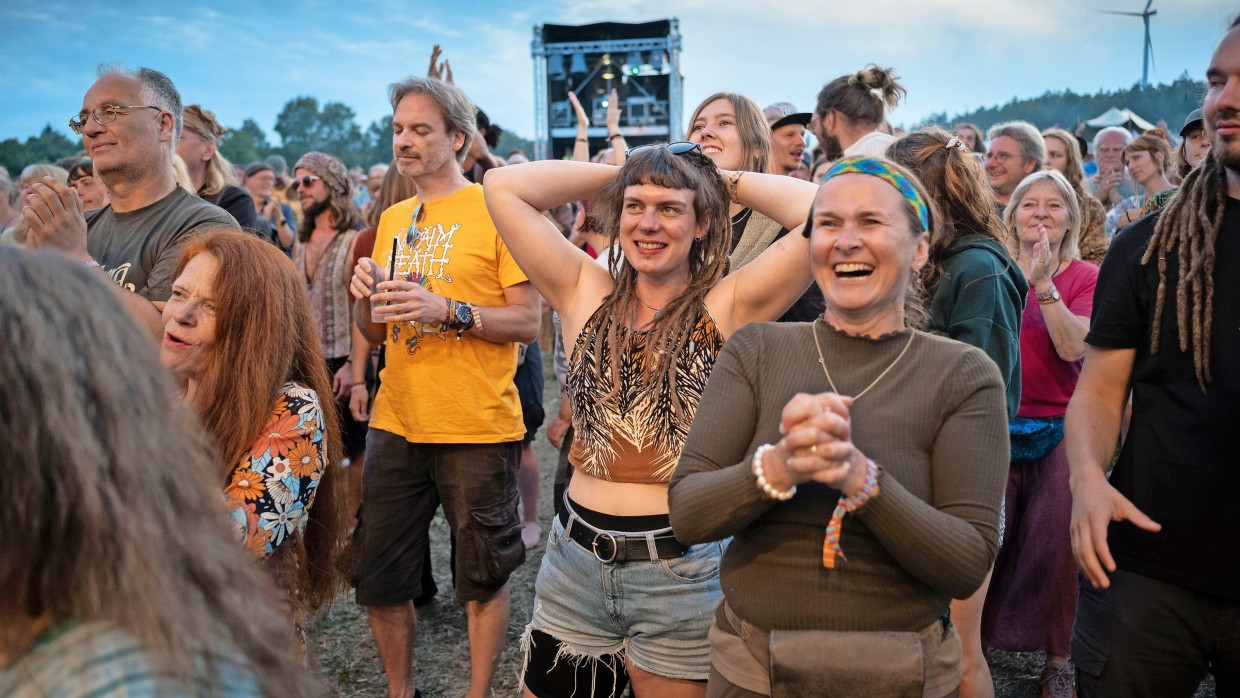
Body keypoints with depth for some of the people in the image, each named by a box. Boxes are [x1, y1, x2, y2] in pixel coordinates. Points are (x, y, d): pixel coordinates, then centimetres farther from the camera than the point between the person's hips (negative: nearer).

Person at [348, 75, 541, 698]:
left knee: (483, 577, 8)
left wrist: (450, 311, -23)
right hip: (396, 422, 6)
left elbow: (528, 322, -10)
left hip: (478, 428, -5)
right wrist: (367, 294, -5)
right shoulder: (392, 220, 12)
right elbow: (375, 333, 16)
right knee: (378, 578, 11)